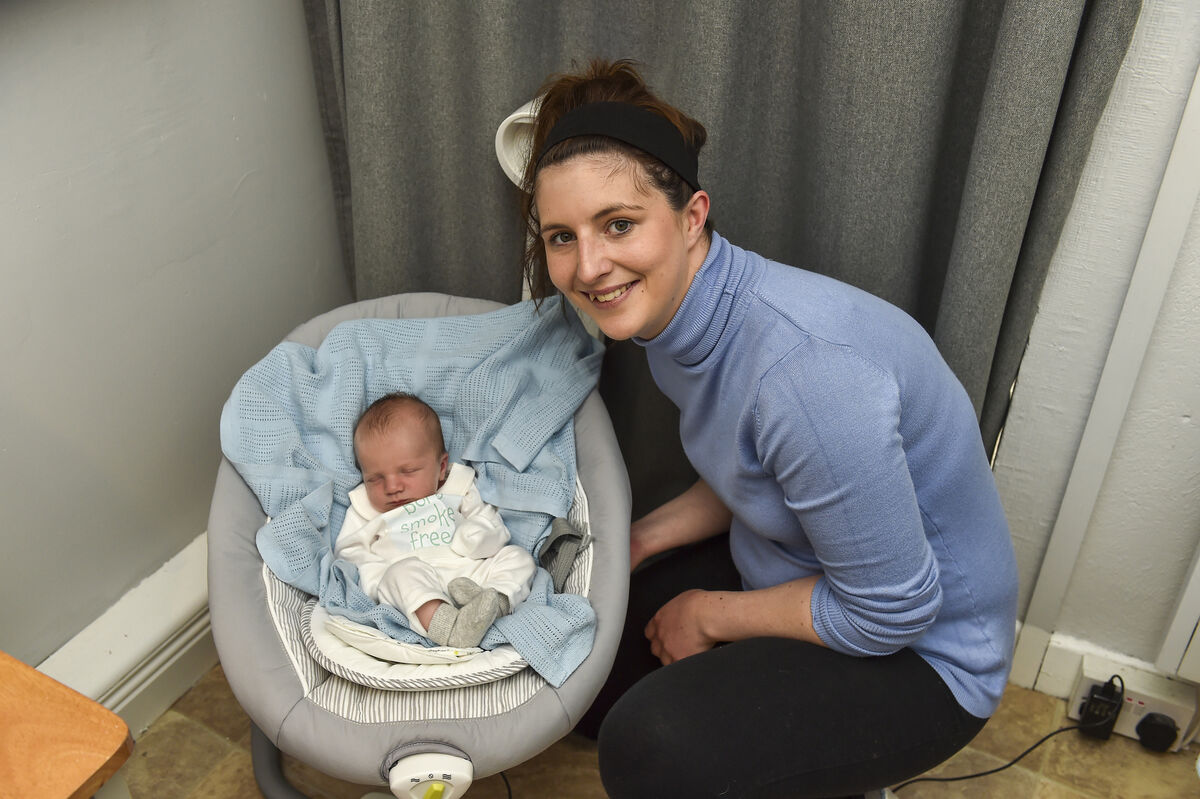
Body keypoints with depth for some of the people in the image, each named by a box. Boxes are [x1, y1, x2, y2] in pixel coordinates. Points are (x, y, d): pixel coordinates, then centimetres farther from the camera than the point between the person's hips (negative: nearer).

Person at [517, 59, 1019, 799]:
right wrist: (638, 543, -2)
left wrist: (708, 614, -14)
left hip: (920, 652, -8)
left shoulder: (805, 366, -36)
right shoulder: (674, 312, -7)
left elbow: (890, 610, -26)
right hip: (788, 567, 8)